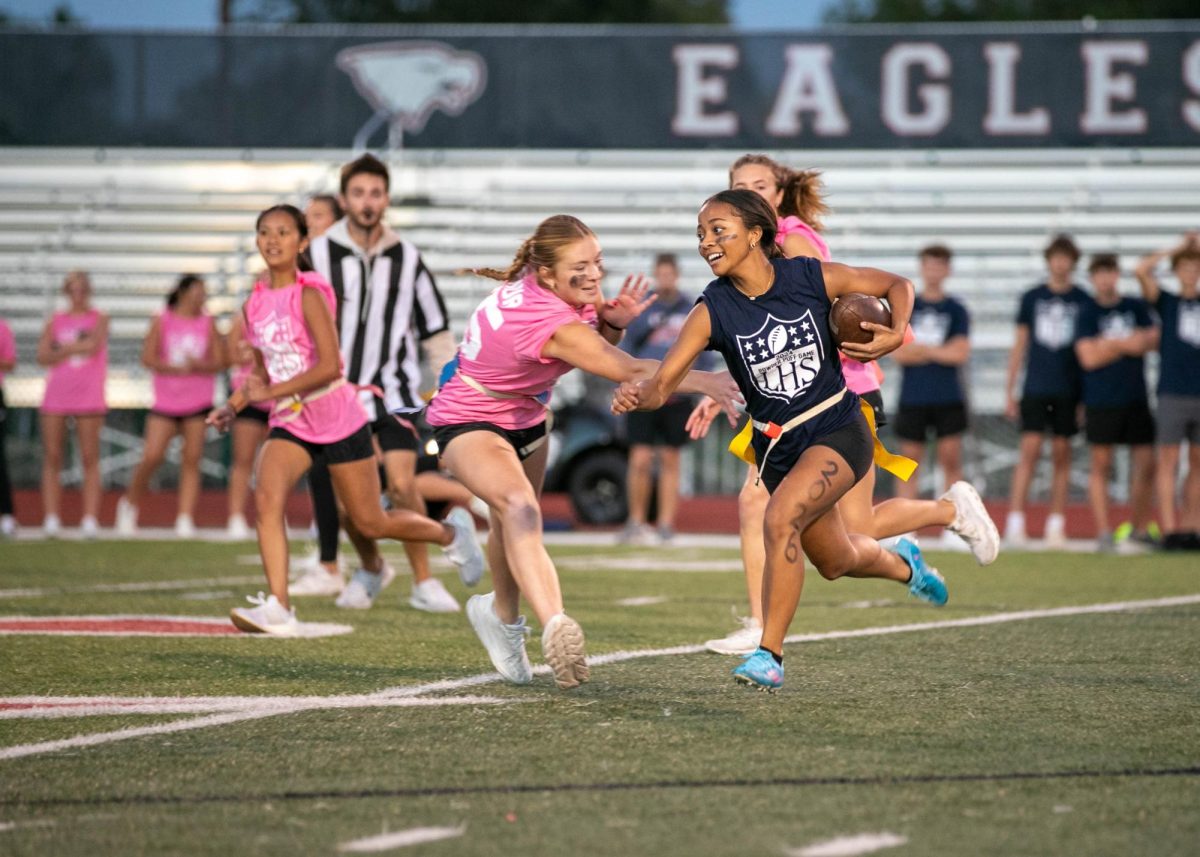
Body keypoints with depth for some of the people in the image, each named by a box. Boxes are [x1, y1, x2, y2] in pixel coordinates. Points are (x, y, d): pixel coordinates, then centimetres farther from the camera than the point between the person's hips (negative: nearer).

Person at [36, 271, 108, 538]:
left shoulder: (98, 319, 8)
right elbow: (43, 356, 1)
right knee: (52, 458, -3)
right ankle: (51, 518, -2)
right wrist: (76, 349, -6)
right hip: (56, 396, 2)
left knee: (89, 458, -6)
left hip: (88, 398, -2)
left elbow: (94, 345, -11)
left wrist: (62, 348, -2)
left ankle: (90, 519, -8)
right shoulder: (56, 321, 13)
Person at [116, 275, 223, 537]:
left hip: (198, 403, 2)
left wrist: (199, 365, -17)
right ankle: (130, 504, 14)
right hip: (165, 400, -2)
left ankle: (185, 520, -1)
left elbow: (219, 362, 3)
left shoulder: (208, 323, 7)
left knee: (191, 461, -2)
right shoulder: (162, 321, 2)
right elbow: (148, 358, -4)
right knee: (152, 456, -9)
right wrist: (178, 368, -16)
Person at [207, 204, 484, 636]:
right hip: (290, 424, 5)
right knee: (266, 498, -23)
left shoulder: (309, 295, -16)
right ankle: (278, 608, -27)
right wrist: (234, 406, 3)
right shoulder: (254, 303, 4)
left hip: (339, 421, -5)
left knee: (370, 524, 6)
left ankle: (450, 532, 34)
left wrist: (270, 392, -26)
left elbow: (330, 366, -23)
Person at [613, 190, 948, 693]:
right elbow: (662, 383, -21)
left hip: (837, 430, -4)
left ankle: (769, 655, -20)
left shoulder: (812, 278, -14)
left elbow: (897, 285, 1)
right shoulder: (713, 311, -12)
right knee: (835, 561, 20)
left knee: (780, 519, -28)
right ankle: (902, 564, 57)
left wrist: (895, 335, -18)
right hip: (778, 446, 4)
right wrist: (635, 396, -44)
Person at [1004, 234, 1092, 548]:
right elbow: (1020, 345, 10)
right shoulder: (1032, 298, 6)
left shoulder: (1083, 301, 4)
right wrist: (1009, 390, 6)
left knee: (1061, 454, 3)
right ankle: (1015, 522, -10)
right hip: (1035, 389, -1)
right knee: (1029, 450, -9)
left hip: (1069, 389, 1)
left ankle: (1056, 525, 8)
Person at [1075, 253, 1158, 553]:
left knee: (1145, 464, -1)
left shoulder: (1137, 307, 10)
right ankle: (1103, 534, 3)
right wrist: (1124, 345, -6)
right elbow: (1088, 357, -7)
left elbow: (1154, 339, 4)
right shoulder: (1087, 314, 0)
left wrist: (1109, 345, -8)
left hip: (1135, 398, 3)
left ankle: (1142, 530, 9)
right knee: (1101, 465, 0)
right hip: (1101, 401, -3)